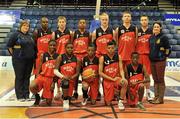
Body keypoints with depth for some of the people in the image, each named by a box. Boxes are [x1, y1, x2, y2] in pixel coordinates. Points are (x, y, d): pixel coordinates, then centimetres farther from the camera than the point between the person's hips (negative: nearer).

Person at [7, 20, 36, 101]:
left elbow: (33, 46, 22)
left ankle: (26, 95, 14)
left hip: (29, 60, 6)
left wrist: (33, 55, 12)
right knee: (19, 77, 0)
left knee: (27, 77, 8)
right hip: (19, 60, -5)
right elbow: (9, 45, -3)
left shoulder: (29, 36, 16)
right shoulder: (16, 34, -2)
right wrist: (14, 55, -1)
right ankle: (20, 96, 5)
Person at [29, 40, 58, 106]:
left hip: (51, 78, 0)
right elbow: (39, 68, 5)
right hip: (42, 76, 0)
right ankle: (37, 97, 1)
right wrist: (37, 78, -8)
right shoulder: (43, 55, 3)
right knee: (32, 86, -31)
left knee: (49, 102, 1)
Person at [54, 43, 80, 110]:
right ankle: (65, 101, -22)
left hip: (72, 80, 4)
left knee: (69, 97, 7)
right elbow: (55, 70, -7)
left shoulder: (76, 59, 3)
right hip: (62, 79, -3)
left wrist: (72, 77, -17)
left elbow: (77, 72, 3)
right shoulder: (60, 57, -3)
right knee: (65, 83, -39)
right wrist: (63, 76, -23)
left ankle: (67, 100, 47)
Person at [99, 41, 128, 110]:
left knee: (125, 82, -36)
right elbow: (100, 72, -9)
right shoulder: (102, 58, -7)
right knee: (108, 103, -1)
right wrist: (112, 79, -15)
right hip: (107, 81, 0)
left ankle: (120, 101, -16)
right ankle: (115, 93, 34)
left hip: (116, 78, 1)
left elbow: (121, 69, -4)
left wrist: (123, 78, -25)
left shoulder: (118, 57, -1)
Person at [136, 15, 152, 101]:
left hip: (148, 55, 0)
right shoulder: (137, 31, 6)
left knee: (147, 74, 5)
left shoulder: (151, 31, 6)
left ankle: (148, 93, 13)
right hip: (138, 55, 0)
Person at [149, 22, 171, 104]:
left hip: (160, 61, -6)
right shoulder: (151, 38, 11)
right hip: (152, 61, 6)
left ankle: (160, 98, 5)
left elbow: (168, 48, -5)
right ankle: (156, 96, 19)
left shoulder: (163, 37, -6)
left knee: (160, 79, -1)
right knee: (155, 80, 11)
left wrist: (165, 57, -4)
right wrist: (150, 56, 12)